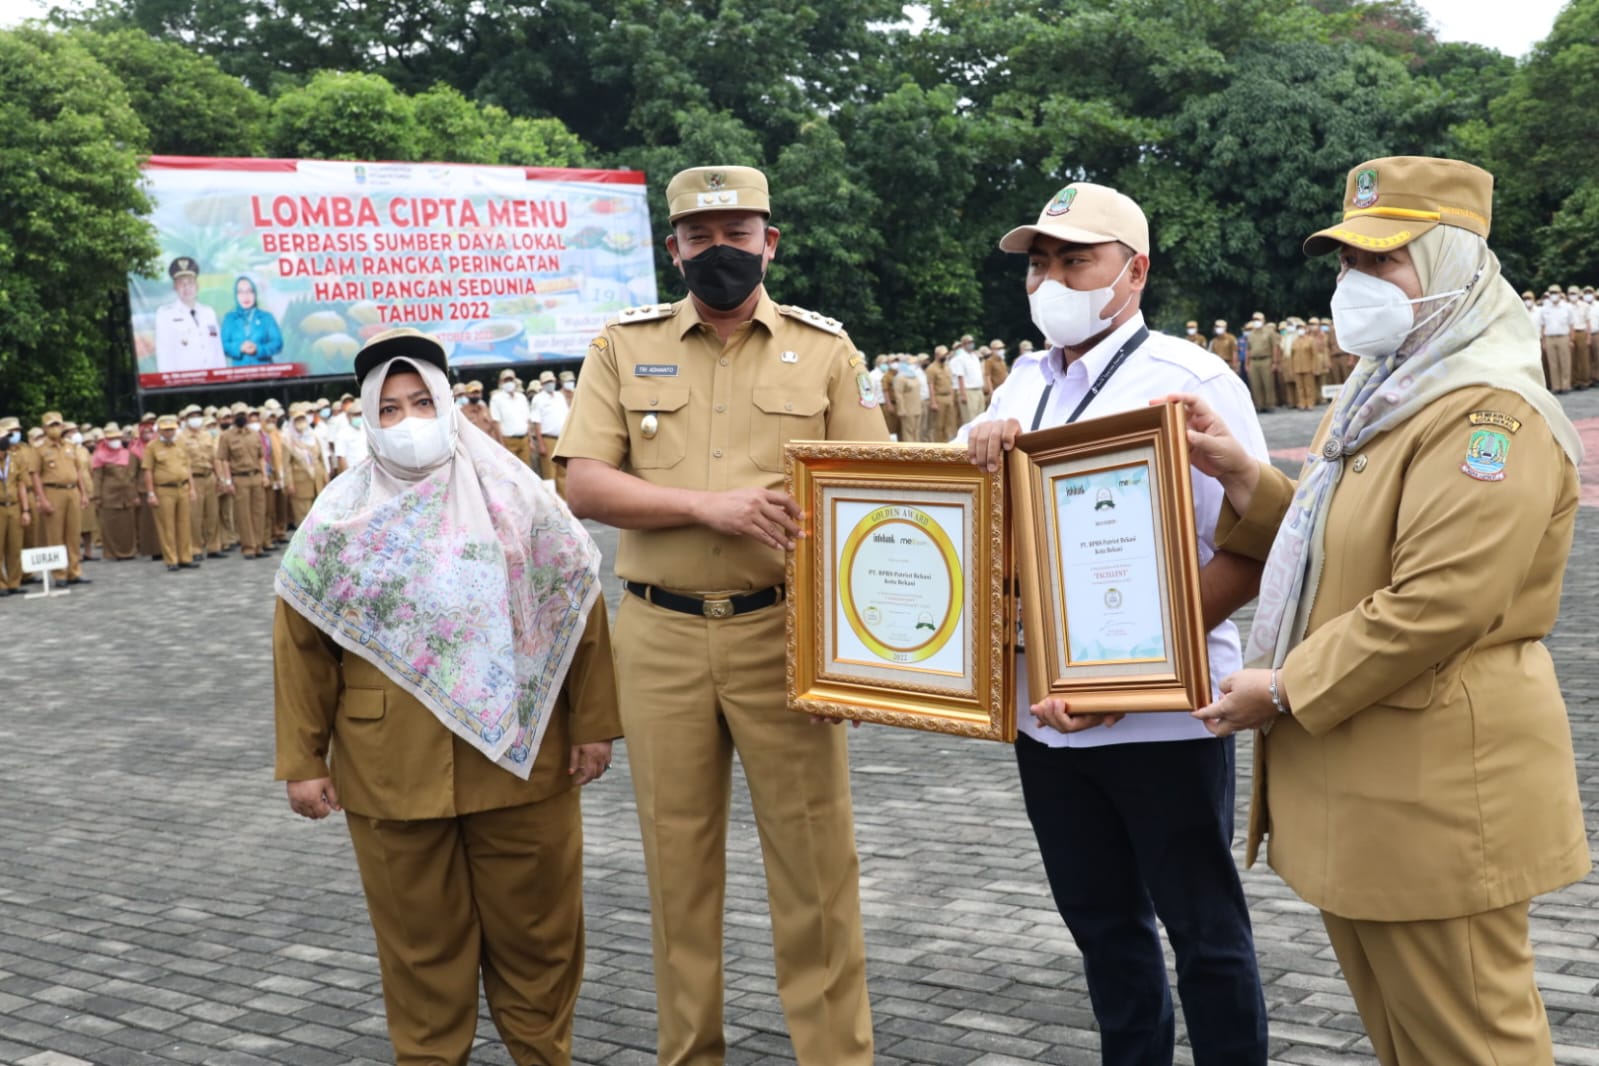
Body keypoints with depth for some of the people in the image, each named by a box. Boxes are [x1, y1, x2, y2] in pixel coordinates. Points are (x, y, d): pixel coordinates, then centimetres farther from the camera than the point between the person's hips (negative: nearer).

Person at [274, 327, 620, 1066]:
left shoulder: (513, 497, 0)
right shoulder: (339, 519, 1)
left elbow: (577, 604, 1)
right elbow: (301, 646, 2)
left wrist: (593, 723, -1)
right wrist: (302, 760, 0)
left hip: (518, 754, 0)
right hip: (392, 766, 0)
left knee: (534, 923, 11)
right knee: (419, 936, 10)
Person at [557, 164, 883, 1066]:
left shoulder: (825, 348, 4)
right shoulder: (625, 347, 5)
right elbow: (586, 486, -4)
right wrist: (710, 504, -18)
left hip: (784, 631, -1)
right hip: (660, 636, 1)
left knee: (815, 859, 3)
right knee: (679, 861, 10)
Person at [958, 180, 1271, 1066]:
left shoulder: (1191, 382, -10)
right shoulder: (1024, 385, 11)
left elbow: (1246, 556, -15)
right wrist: (979, 444, -11)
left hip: (1159, 713, -6)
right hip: (1044, 710, 6)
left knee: (1202, 927, 7)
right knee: (1101, 922, 18)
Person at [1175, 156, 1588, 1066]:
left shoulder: (1488, 411, -18)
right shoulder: (1383, 394, 16)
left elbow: (1438, 605, -26)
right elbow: (1328, 546, 23)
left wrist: (1286, 689, -18)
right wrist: (1241, 476, 6)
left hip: (1434, 789, -10)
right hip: (1360, 787, 10)